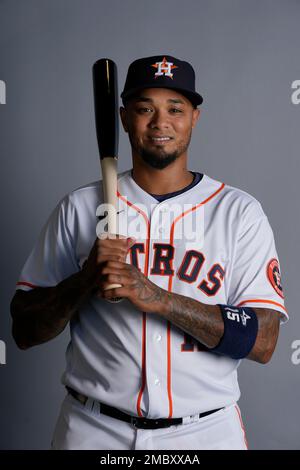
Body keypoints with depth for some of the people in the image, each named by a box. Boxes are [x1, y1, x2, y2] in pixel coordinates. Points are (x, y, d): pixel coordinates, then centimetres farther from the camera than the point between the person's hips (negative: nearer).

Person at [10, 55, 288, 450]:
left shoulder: (239, 211, -4)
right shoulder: (79, 207, -1)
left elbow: (263, 342, -12)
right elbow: (24, 332, 0)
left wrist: (159, 298, -23)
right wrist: (87, 279, -18)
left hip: (206, 431, 0)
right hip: (93, 430, 1)